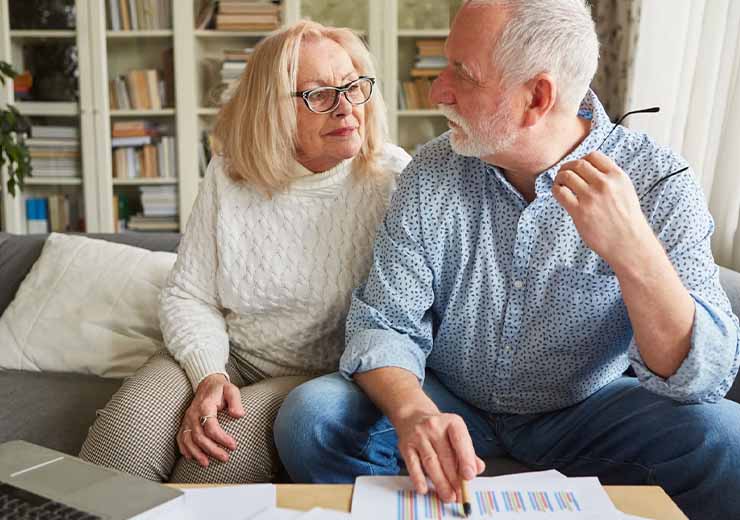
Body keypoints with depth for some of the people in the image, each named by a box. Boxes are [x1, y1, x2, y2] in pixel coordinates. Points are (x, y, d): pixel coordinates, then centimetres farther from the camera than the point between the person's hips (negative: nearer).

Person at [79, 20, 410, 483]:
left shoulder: (391, 178, -8)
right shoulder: (229, 176, 0)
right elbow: (188, 296, 1)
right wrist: (208, 376, -15)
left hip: (321, 375, -2)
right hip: (225, 356, 3)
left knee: (227, 451, -29)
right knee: (126, 429, -25)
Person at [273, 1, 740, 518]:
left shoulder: (657, 183, -15)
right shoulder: (432, 173, -10)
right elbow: (385, 323, -11)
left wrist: (635, 250, -39)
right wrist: (413, 412, -33)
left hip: (584, 413, -1)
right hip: (447, 403, 2)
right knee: (310, 418, -21)